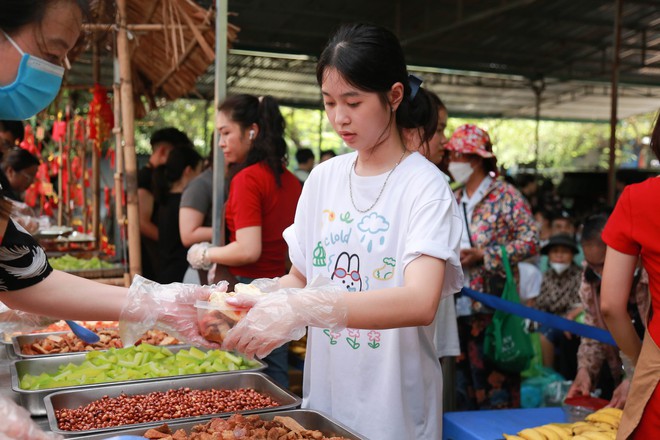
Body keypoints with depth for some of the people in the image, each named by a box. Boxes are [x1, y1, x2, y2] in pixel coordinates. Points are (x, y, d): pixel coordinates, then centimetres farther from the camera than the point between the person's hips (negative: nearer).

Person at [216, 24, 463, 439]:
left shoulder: (425, 186, -16)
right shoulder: (322, 178, 1)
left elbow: (420, 303, -29)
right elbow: (300, 278, 7)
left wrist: (302, 309, -38)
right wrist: (252, 302, -13)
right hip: (324, 397, 5)